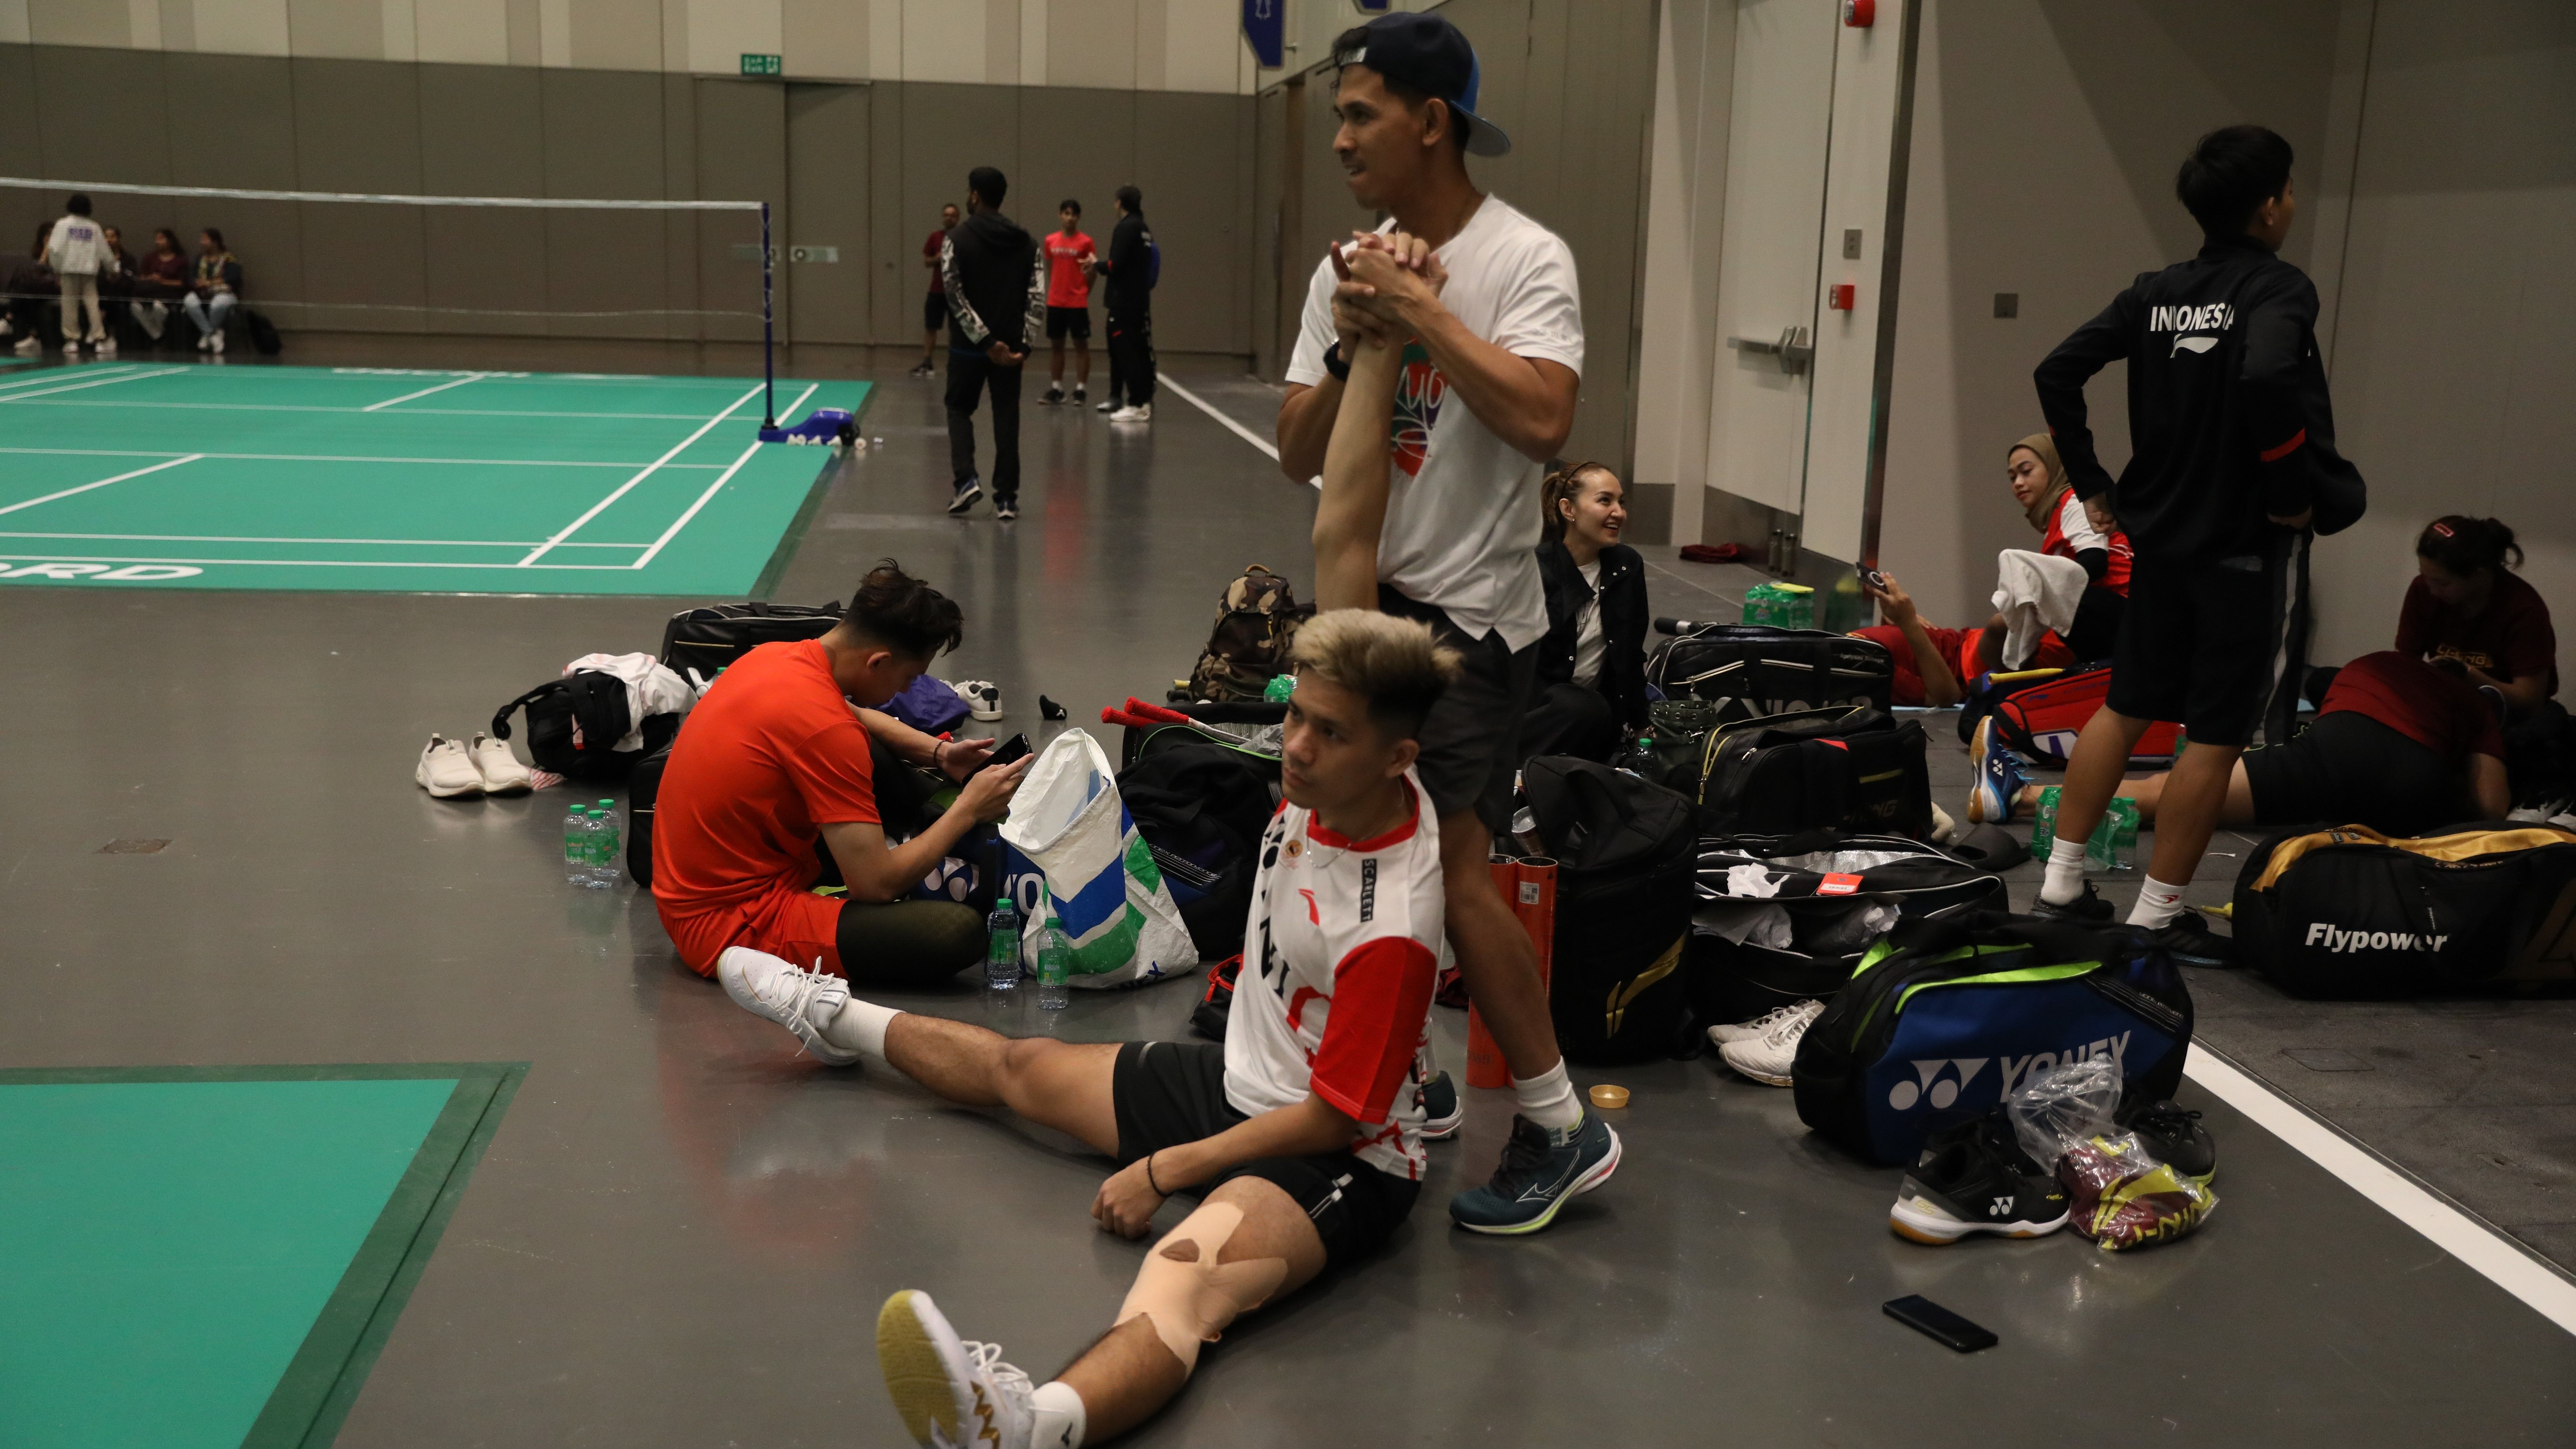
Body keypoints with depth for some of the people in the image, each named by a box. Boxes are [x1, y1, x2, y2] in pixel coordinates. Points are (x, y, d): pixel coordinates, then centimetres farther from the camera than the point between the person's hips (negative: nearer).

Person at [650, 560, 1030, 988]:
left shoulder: (776, 656, 1)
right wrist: (967, 811, -11)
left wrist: (939, 753, 10)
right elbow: (877, 883, -23)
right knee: (958, 933, -23)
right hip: (733, 930, -10)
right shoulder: (826, 728, -26)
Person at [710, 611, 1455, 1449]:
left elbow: (1335, 1117, -25)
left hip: (1338, 1159, -9)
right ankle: (841, 1023, 53)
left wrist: (1165, 1171, -21)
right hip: (1240, 1078, 10)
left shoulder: (1391, 928, -31)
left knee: (1189, 1277, -43)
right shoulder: (1324, 786, -9)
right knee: (1018, 1068, 25)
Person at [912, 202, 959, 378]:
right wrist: (937, 259, -14)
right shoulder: (935, 238, 4)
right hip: (937, 291, 2)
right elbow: (926, 263, 6)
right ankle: (927, 364, 5)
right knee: (931, 327, 2)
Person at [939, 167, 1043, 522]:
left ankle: (966, 480, -4)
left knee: (960, 409, 13)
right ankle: (1006, 497, 5)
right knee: (1007, 417, 7)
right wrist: (1026, 345, -8)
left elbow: (956, 298, -13)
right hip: (1011, 346, 2)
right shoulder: (1026, 243, 4)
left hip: (968, 346, -2)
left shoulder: (957, 240, -5)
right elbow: (1038, 299, -4)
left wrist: (986, 341, -13)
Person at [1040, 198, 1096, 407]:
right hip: (1055, 302, 4)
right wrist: (1055, 291, 9)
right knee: (1056, 344, 8)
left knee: (1081, 344, 1)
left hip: (1078, 303, -4)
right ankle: (1056, 389, 15)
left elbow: (1092, 272, 0)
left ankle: (1081, 390, 4)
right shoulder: (1051, 241, 7)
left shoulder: (1085, 242, -4)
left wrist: (1084, 293, -5)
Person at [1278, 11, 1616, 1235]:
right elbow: (1299, 457, 7)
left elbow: (1541, 420, -30)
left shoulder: (1523, 259, -12)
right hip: (1365, 597, 7)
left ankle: (1564, 1131, 2)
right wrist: (1353, 351, -9)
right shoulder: (1349, 270, 7)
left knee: (1446, 864, -11)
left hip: (1470, 612, -7)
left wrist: (1419, 310, -23)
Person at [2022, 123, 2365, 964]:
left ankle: (2063, 883, 18)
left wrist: (2091, 484, 10)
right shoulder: (2279, 289, -13)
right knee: (2218, 736, 2)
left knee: (2125, 707, 15)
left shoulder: (2158, 292, 7)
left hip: (2158, 537, 7)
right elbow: (2268, 378, -32)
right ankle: (2158, 916, 6)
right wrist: (2294, 493, -20)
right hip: (2250, 546, -7)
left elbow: (2058, 373, 4)